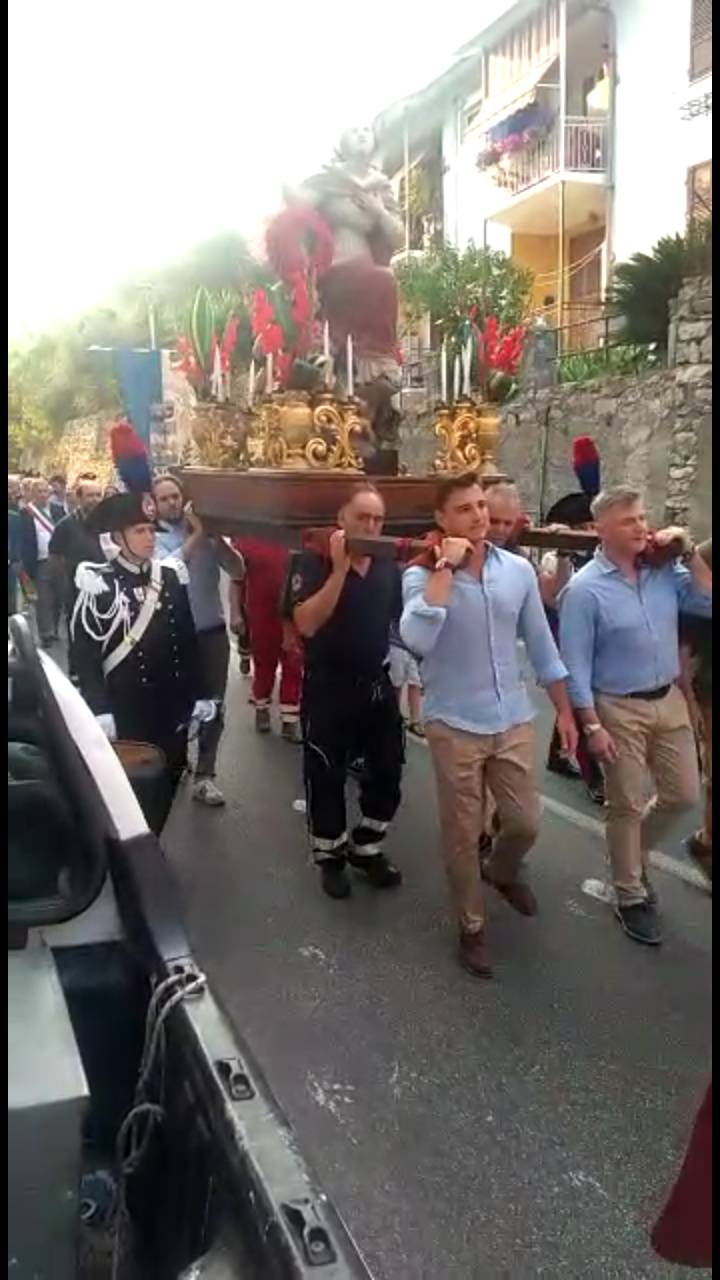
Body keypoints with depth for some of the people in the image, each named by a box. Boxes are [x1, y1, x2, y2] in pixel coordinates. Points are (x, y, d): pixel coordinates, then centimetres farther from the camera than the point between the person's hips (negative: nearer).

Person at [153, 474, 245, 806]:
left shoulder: (206, 532, 3)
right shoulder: (154, 538, -3)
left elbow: (237, 569, -7)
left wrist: (216, 535, -19)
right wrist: (195, 536, -22)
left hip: (212, 630, 2)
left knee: (213, 706, 4)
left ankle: (204, 776, 13)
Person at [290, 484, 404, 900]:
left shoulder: (389, 566, 4)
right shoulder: (316, 561, -10)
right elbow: (307, 624, -26)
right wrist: (339, 569, -28)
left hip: (378, 685, 5)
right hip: (329, 687, -5)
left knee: (387, 773, 11)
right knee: (327, 776, 7)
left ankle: (366, 849, 31)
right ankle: (331, 857, 26)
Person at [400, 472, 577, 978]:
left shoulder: (519, 570, -1)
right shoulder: (422, 576, -12)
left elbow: (541, 645, 8)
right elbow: (417, 640, -32)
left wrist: (565, 711, 10)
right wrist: (445, 568, -27)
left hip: (515, 721, 4)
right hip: (455, 726, -3)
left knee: (525, 823, 13)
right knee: (463, 834, 8)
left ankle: (502, 872, 48)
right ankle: (472, 927, 30)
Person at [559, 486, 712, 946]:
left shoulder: (665, 570, 0)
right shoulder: (585, 588, -15)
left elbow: (708, 603, -1)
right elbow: (576, 664, -14)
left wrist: (690, 553, -9)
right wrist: (592, 725, -16)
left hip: (670, 699, 6)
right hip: (620, 709, -5)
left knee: (684, 794, 16)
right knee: (628, 807, 7)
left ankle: (634, 855, 42)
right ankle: (631, 896, 26)